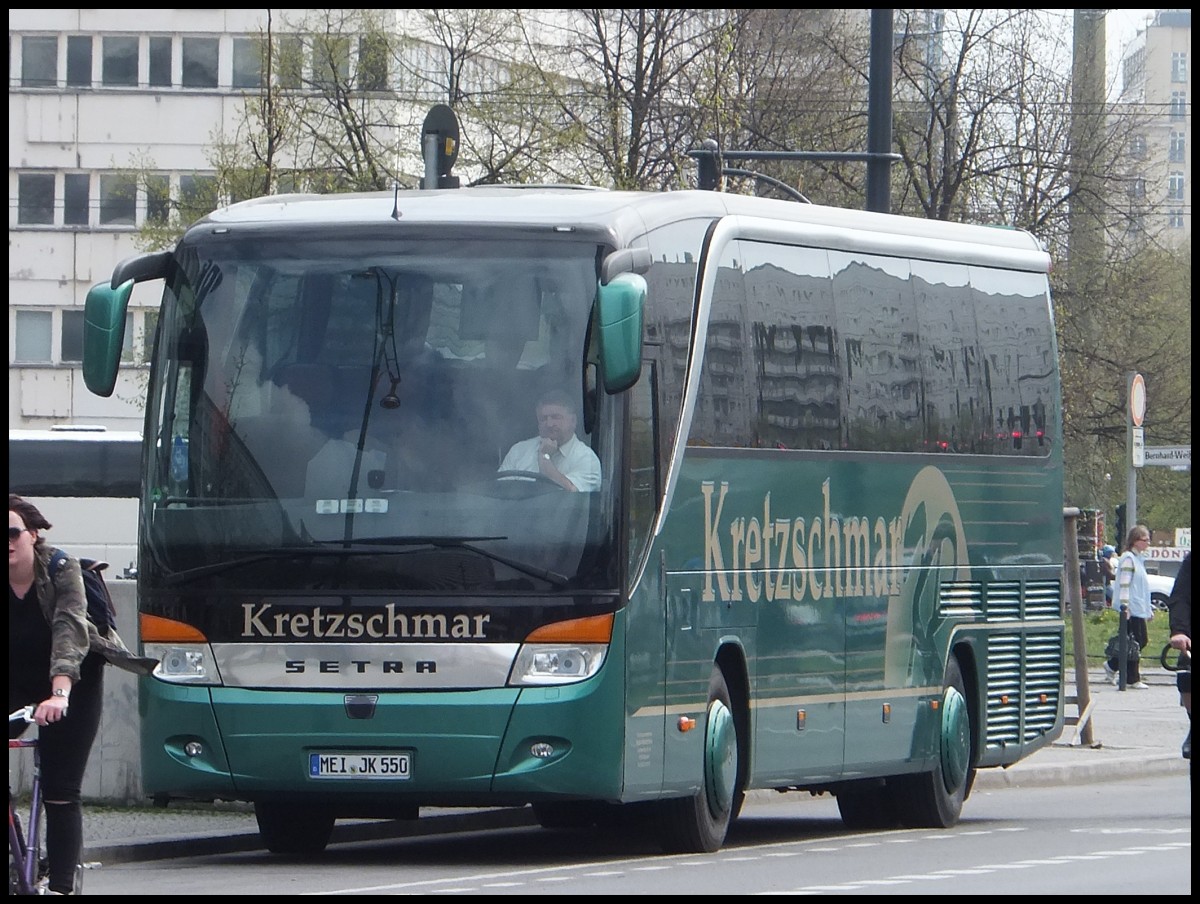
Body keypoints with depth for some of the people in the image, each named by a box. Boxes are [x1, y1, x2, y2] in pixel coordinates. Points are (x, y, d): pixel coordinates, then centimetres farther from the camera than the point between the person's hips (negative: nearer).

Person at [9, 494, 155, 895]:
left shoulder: (62, 569, -21)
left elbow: (70, 629, -32)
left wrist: (59, 694, -47)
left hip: (72, 680, -2)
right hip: (17, 683, 2)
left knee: (61, 790, -8)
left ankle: (61, 884, -5)